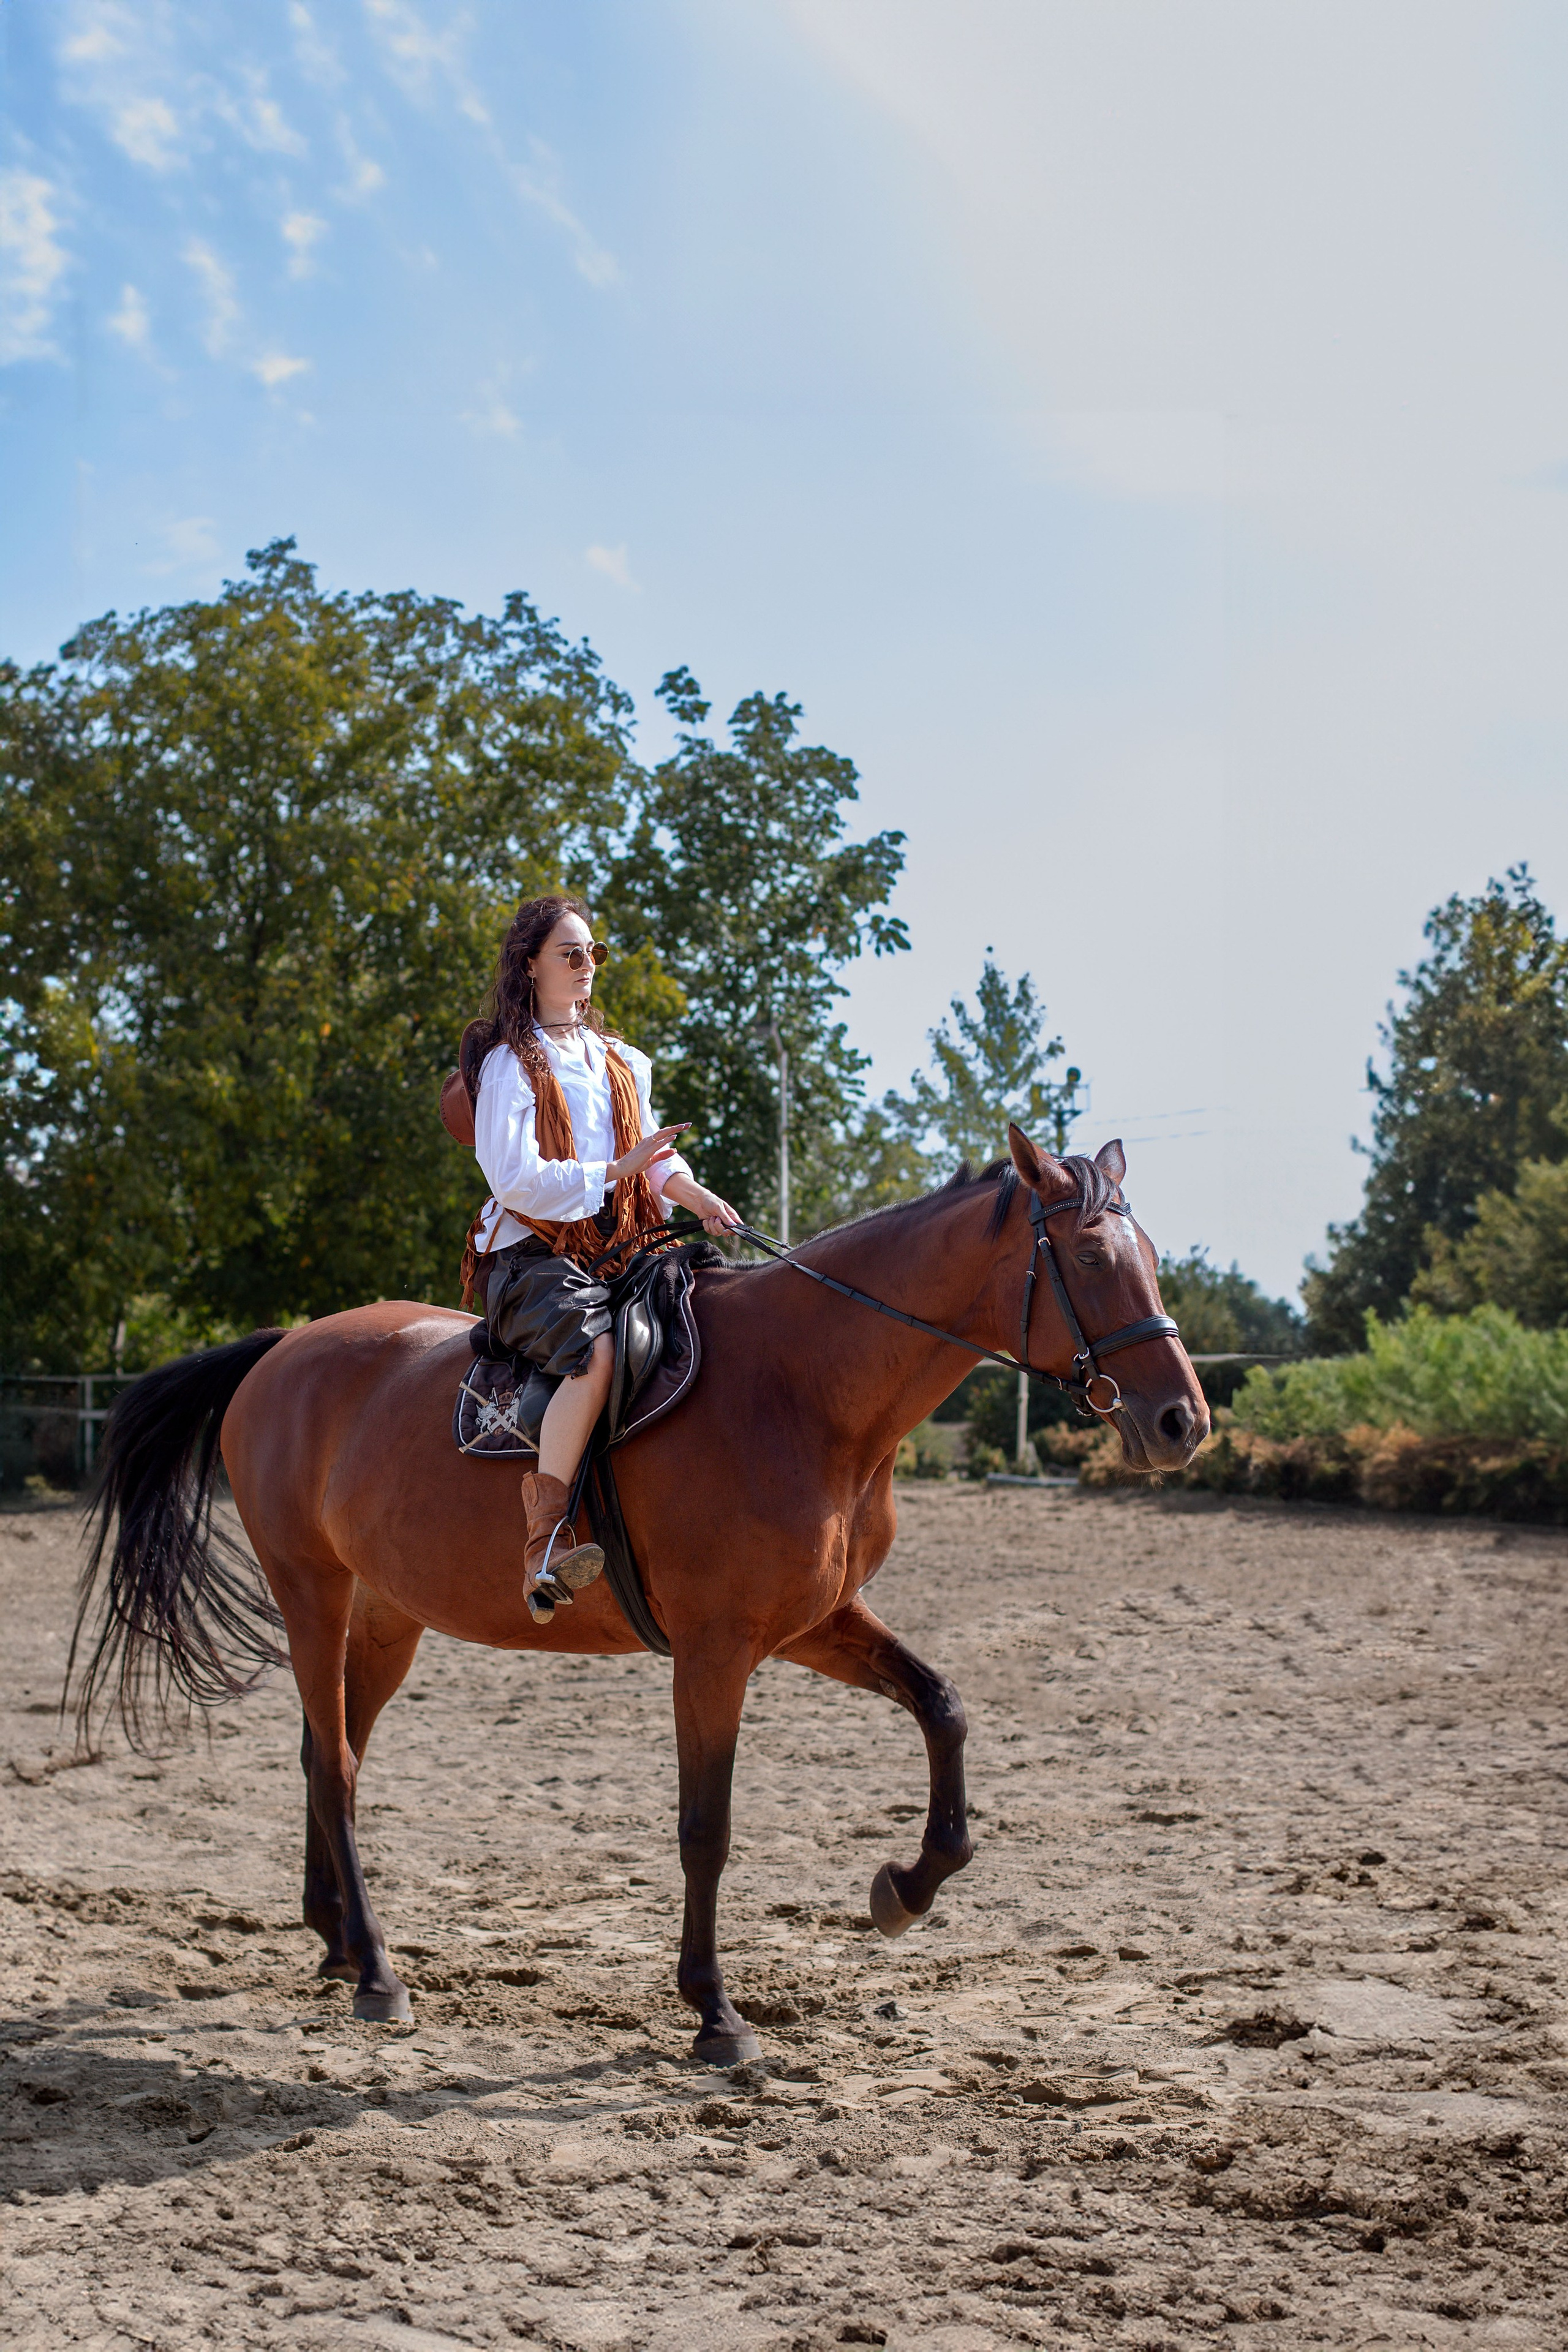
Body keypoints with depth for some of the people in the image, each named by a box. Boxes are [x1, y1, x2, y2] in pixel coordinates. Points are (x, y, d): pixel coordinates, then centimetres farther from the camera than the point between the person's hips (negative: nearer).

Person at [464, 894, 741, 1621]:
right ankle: (545, 1542, -37)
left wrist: (701, 1199, -4)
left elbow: (656, 1155, 16)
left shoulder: (619, 1062, 22)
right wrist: (616, 1171, -14)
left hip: (618, 1249, 7)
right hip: (533, 1255, -7)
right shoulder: (510, 1064, 0)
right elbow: (515, 1177, -12)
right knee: (597, 1348, -36)